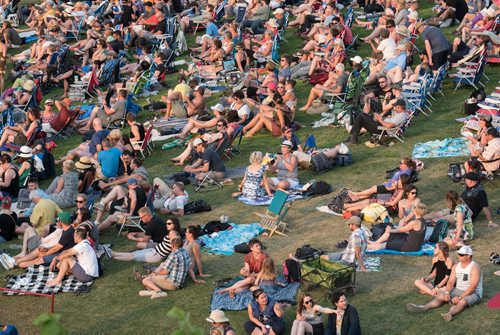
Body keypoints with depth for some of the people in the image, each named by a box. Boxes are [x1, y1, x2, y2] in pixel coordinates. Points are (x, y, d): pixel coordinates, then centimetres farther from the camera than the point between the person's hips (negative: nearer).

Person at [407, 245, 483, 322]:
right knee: (440, 296, -14)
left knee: (463, 302, -38)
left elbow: (472, 287, -23)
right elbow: (451, 281, 2)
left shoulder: (474, 267, -15)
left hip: (473, 293, -7)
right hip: (458, 291, 7)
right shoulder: (456, 266, 8)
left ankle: (450, 314, -67)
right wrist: (447, 293, -19)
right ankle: (424, 307, -36)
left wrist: (460, 297, -29)